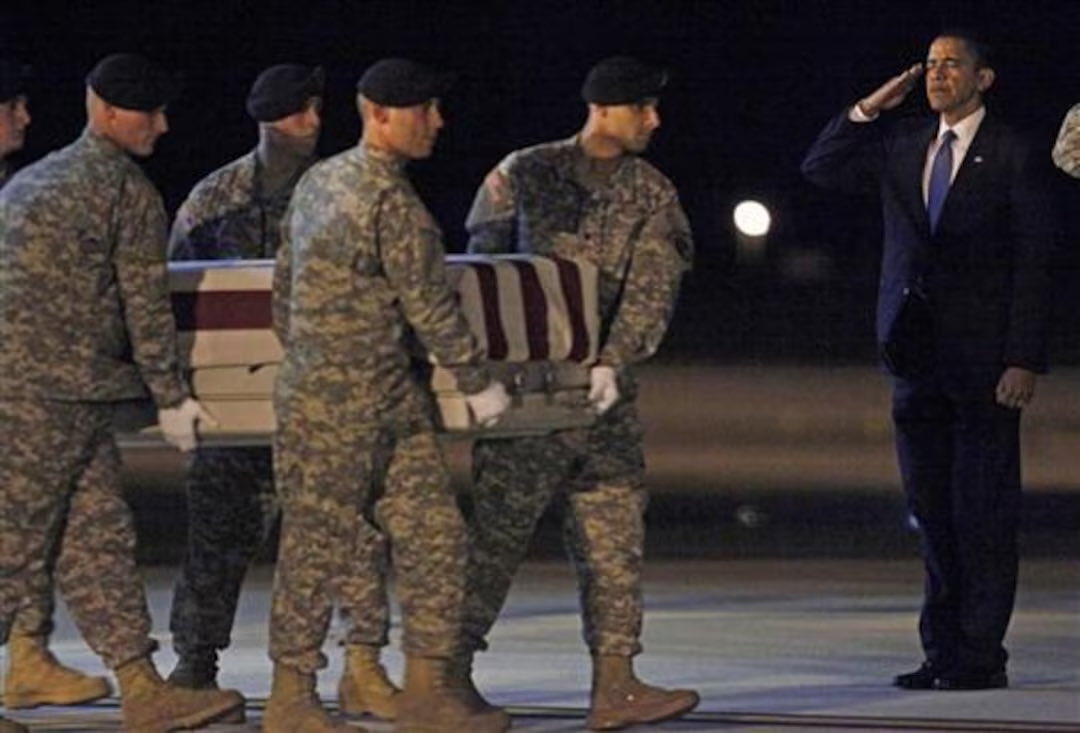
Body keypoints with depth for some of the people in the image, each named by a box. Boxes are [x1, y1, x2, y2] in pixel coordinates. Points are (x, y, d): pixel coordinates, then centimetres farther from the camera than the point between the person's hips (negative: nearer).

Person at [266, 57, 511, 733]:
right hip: (337, 411, -10)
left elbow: (285, 282, 19)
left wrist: (301, 355, 29)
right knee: (320, 550, 0)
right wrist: (479, 382, -2)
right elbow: (430, 306, -13)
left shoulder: (319, 180, 11)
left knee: (436, 537, 8)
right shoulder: (393, 202, -17)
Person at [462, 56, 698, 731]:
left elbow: (651, 289, -5)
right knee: (496, 530, -2)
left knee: (616, 537, 2)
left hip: (607, 393, 4)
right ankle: (452, 671, 5)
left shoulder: (653, 194, 8)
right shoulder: (525, 175, 1)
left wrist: (613, 365, -20)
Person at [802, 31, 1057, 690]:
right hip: (918, 357, 5)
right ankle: (943, 652, 11)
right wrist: (869, 110, 2)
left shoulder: (1013, 156, -3)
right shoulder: (901, 146, 13)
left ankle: (982, 656, 0)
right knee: (932, 511, 7)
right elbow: (821, 167, 15)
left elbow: (1035, 264, -6)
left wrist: (1024, 361, -12)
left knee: (983, 512, -3)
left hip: (984, 362, -5)